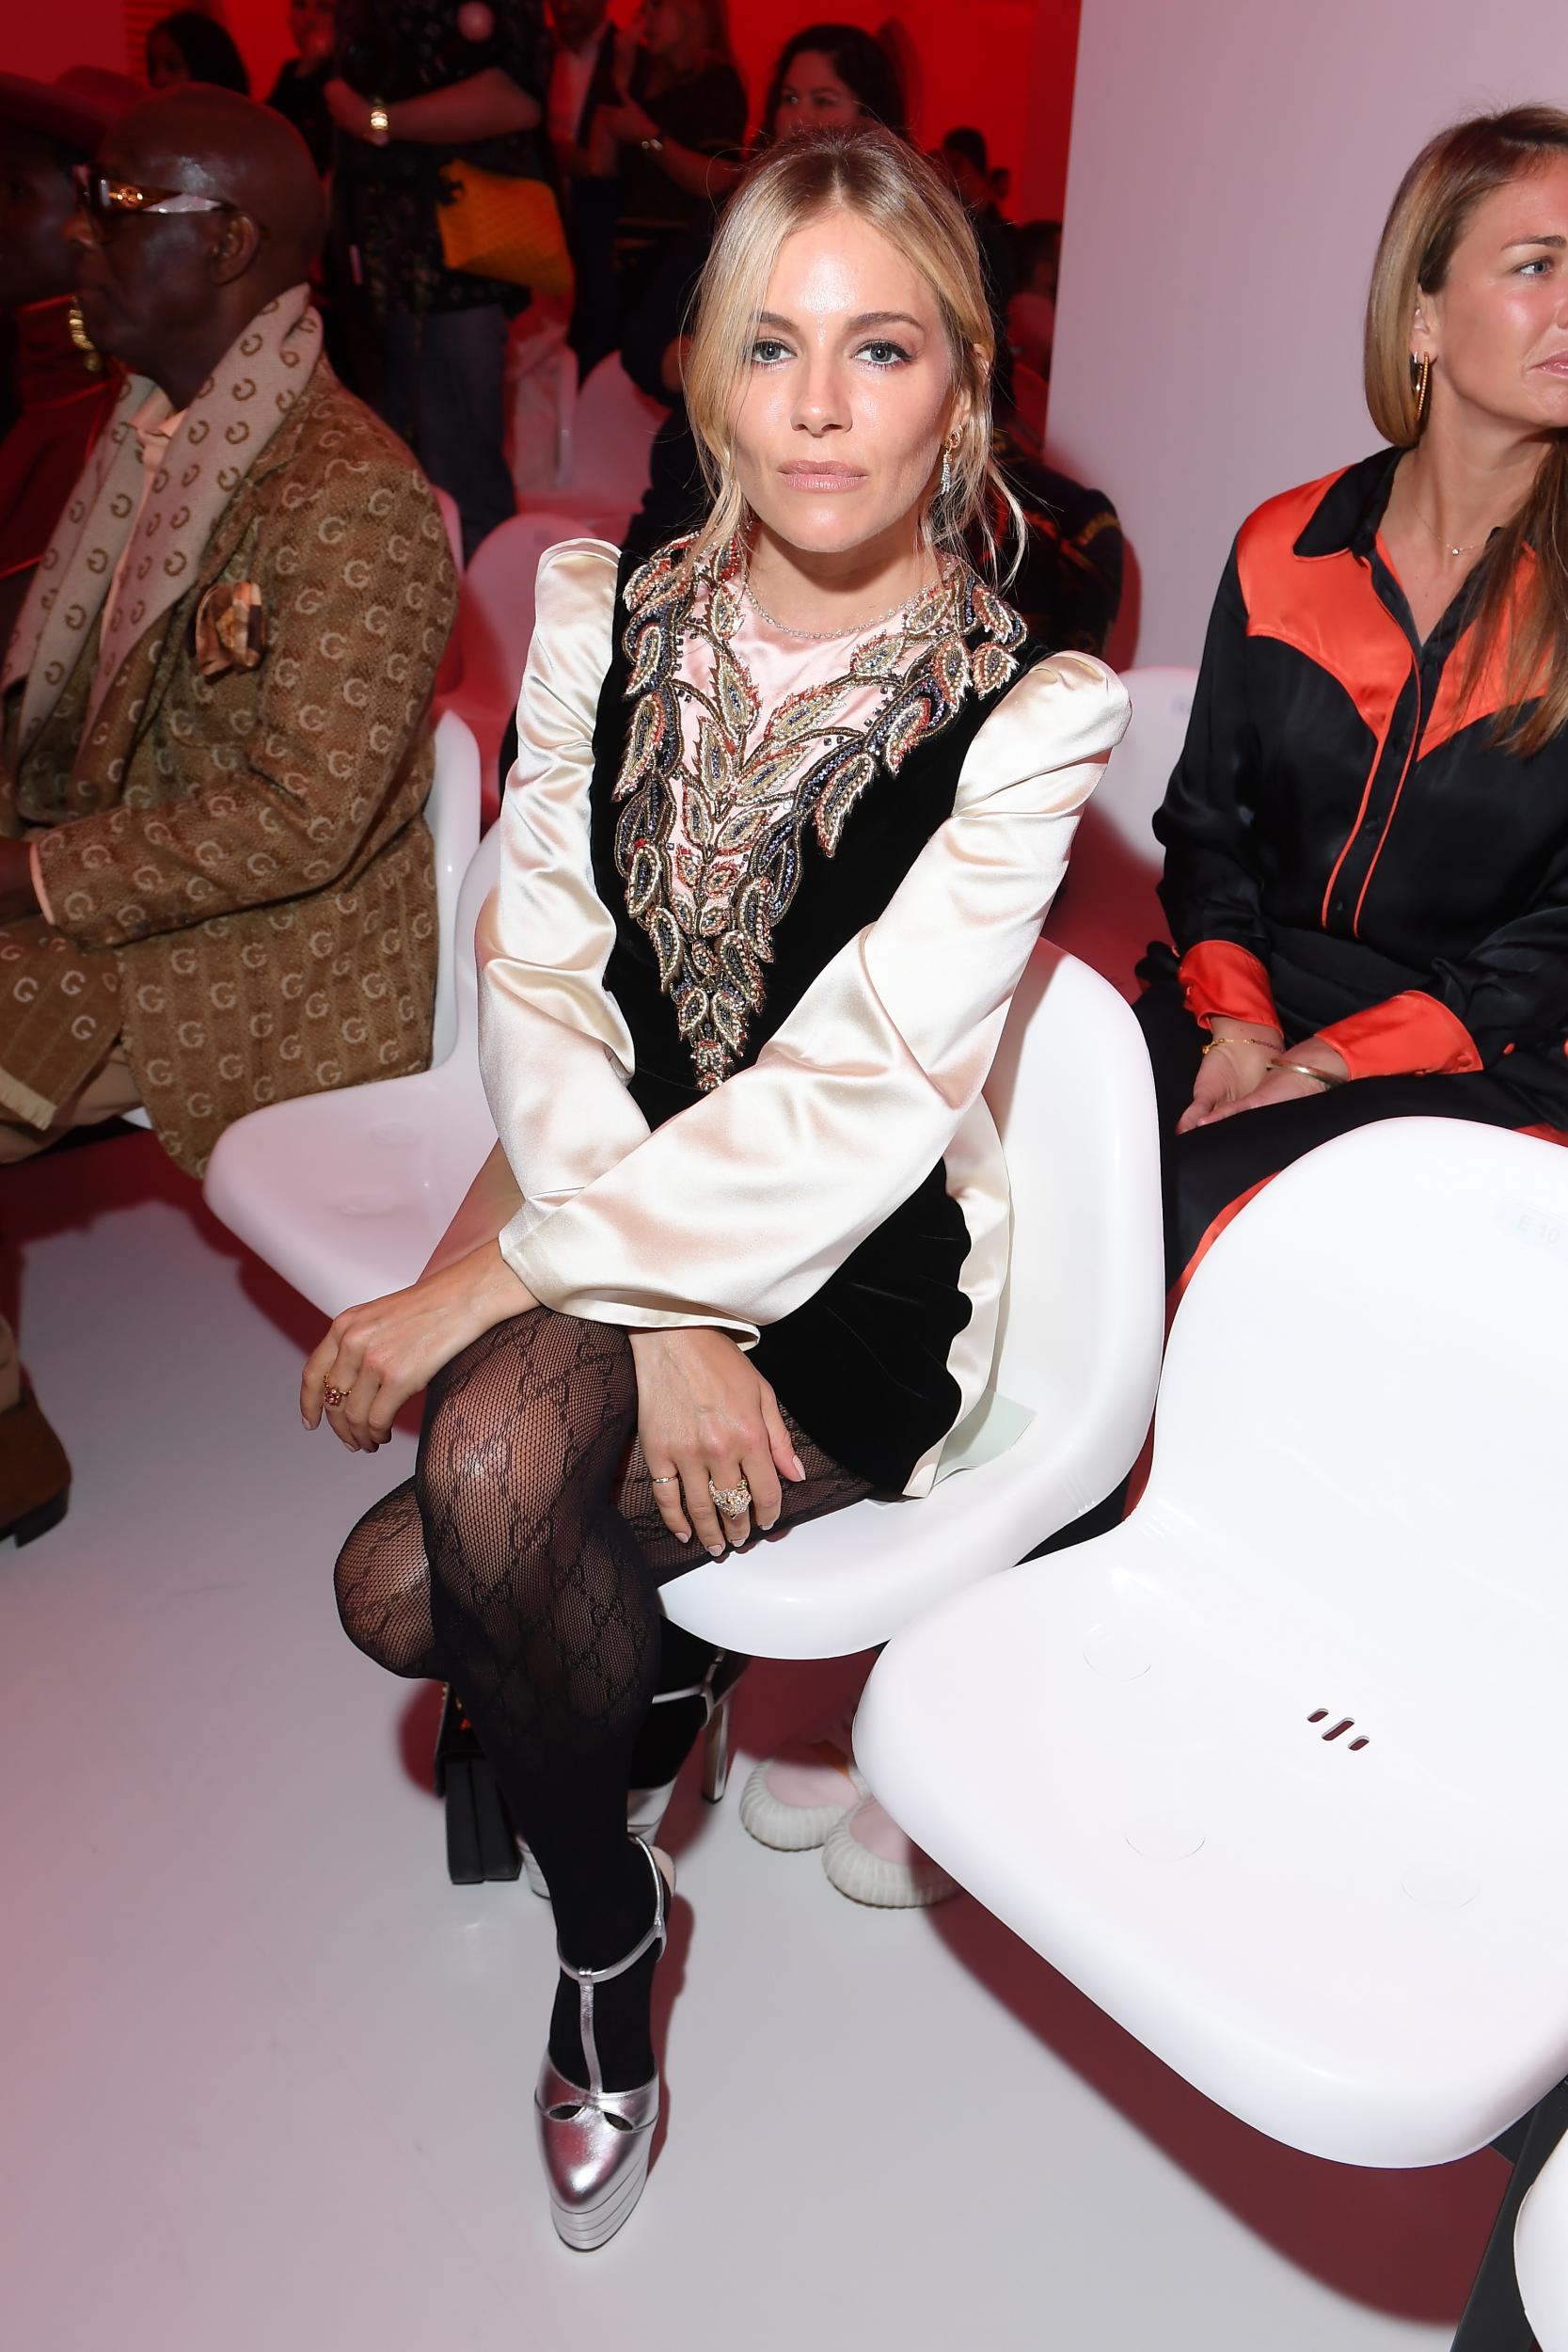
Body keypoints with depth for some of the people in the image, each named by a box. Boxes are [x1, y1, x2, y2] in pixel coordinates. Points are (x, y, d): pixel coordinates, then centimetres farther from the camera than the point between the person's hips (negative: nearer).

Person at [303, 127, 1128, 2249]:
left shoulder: (1029, 717, -12)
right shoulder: (606, 616, 1)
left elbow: (845, 1106, -20)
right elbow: (537, 978, -6)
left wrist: (487, 1287, -23)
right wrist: (657, 1318, -19)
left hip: (865, 1284, -4)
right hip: (621, 1228, 4)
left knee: (496, 1444, -28)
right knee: (402, 1598, -15)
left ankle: (604, 1938, 2)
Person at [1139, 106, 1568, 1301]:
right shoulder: (1282, 550, 7)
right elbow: (1207, 821, 11)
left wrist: (1326, 1064, -15)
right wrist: (1234, 1017, -7)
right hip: (1250, 1002, 3)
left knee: (1194, 1199, -28)